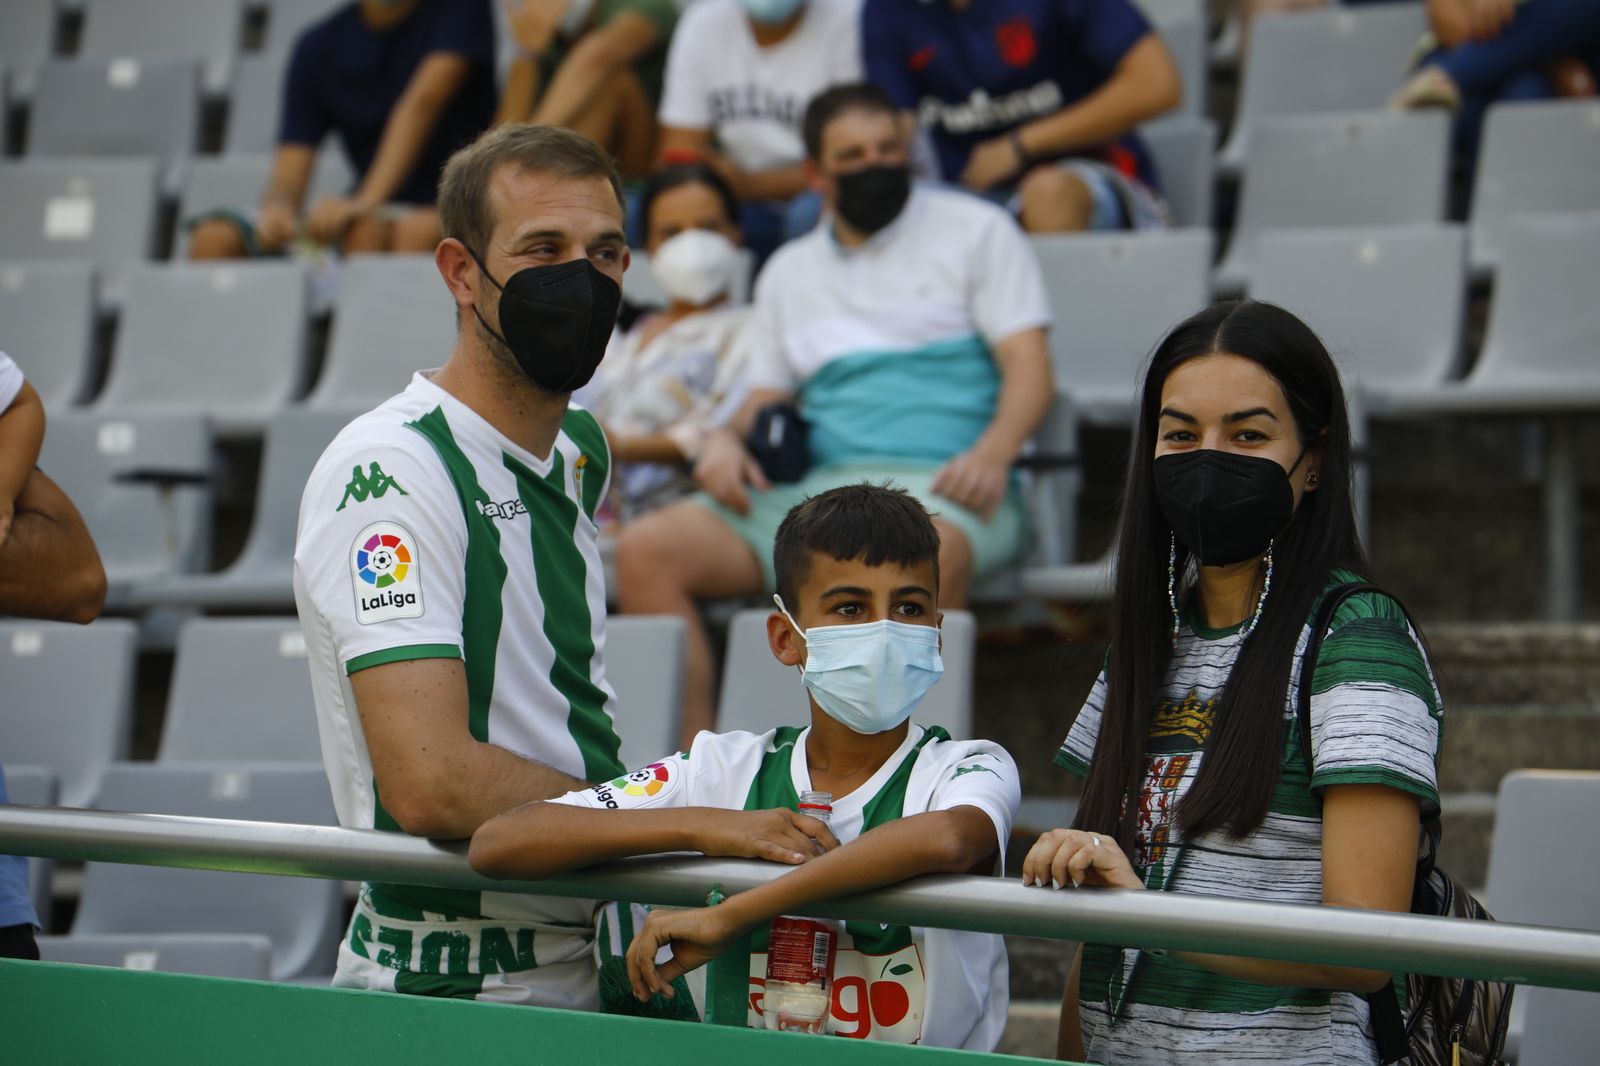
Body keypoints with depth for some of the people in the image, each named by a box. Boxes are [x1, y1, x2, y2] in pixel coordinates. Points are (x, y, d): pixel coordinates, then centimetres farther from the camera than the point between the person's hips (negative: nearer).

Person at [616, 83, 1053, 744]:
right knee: (646, 548, -20)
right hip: (813, 482, 4)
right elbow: (766, 397, 27)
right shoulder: (789, 272, 27)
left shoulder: (974, 229, 13)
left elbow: (1029, 366, 4)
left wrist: (993, 452, -17)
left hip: (939, 484, -4)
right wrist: (727, 437, 1)